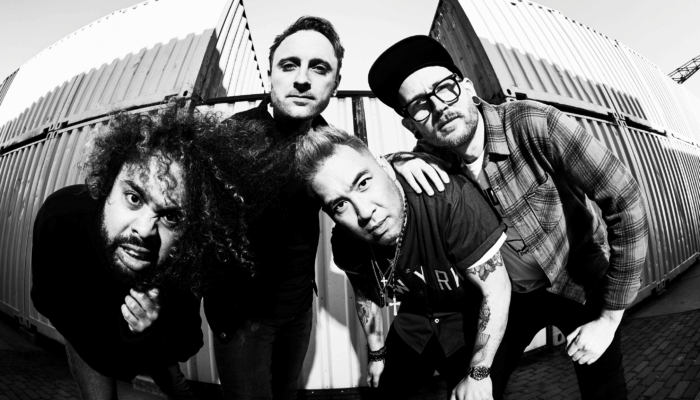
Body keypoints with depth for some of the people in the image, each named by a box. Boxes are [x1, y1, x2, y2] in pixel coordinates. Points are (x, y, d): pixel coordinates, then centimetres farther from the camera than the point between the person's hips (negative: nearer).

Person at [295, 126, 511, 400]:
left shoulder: (449, 198, -37)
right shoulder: (345, 245, -20)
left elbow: (497, 289, -27)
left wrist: (478, 375, -20)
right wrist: (377, 354, 13)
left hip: (474, 320, -3)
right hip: (415, 322, 4)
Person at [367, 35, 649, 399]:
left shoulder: (533, 124, -28)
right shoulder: (432, 156, -17)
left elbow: (626, 203, -24)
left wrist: (608, 319, -20)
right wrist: (397, 164, -31)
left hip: (582, 283, -2)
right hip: (509, 295, 3)